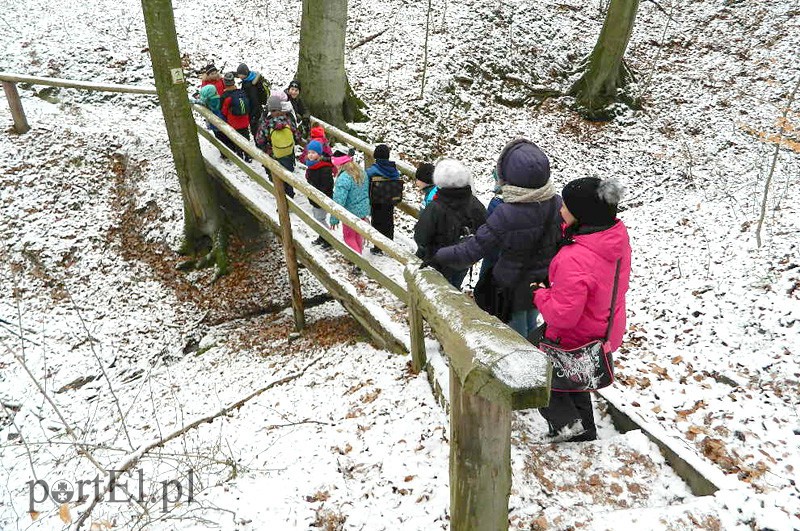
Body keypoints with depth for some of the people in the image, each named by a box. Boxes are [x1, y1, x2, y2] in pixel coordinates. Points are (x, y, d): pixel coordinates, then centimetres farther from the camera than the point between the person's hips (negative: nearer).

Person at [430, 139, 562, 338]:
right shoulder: (557, 204, -15)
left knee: (515, 331, 17)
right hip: (544, 283, 5)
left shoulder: (506, 214, -32)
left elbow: (472, 250, -26)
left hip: (513, 287, -5)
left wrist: (437, 256, -14)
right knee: (531, 324, 28)